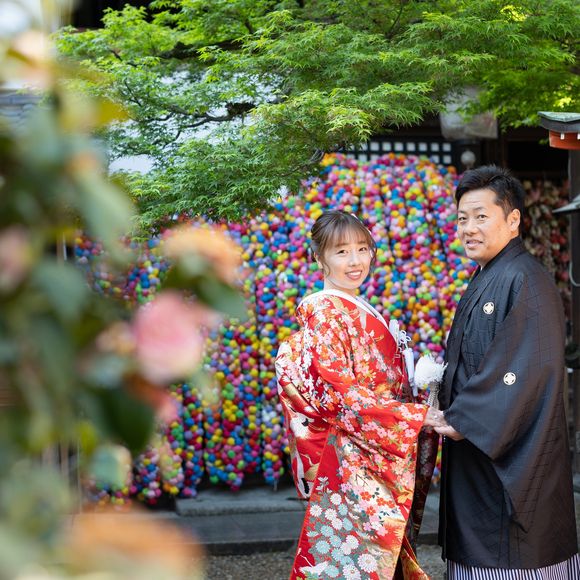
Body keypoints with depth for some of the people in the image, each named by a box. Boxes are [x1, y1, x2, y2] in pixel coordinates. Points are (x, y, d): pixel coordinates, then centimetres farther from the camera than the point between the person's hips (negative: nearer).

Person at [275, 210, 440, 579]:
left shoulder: (365, 314, 16)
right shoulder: (323, 312, -10)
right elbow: (341, 395, -18)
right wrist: (418, 417, -20)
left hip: (382, 459, 8)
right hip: (350, 461, -8)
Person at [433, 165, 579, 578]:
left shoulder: (525, 281, -15)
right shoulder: (483, 282, 15)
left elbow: (526, 372, -21)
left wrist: (463, 420, -17)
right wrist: (450, 412, 6)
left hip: (512, 459, -9)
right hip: (476, 454, 9)